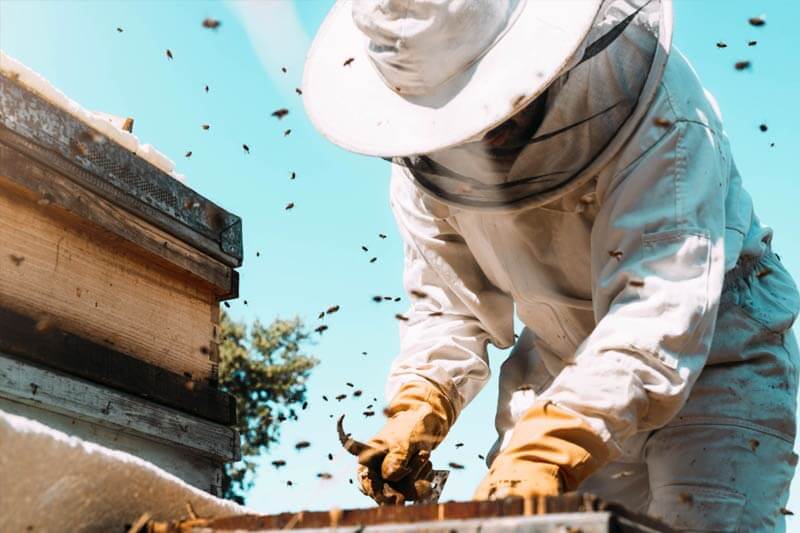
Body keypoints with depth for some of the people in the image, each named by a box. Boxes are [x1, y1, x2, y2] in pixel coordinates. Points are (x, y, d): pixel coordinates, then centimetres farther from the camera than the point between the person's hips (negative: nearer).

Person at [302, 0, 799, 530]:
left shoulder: (650, 93, -29)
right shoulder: (425, 153, -11)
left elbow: (662, 305, -39)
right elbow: (446, 300, -3)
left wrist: (548, 450, -50)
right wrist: (418, 408, -22)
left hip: (716, 352, -4)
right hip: (560, 363, 4)